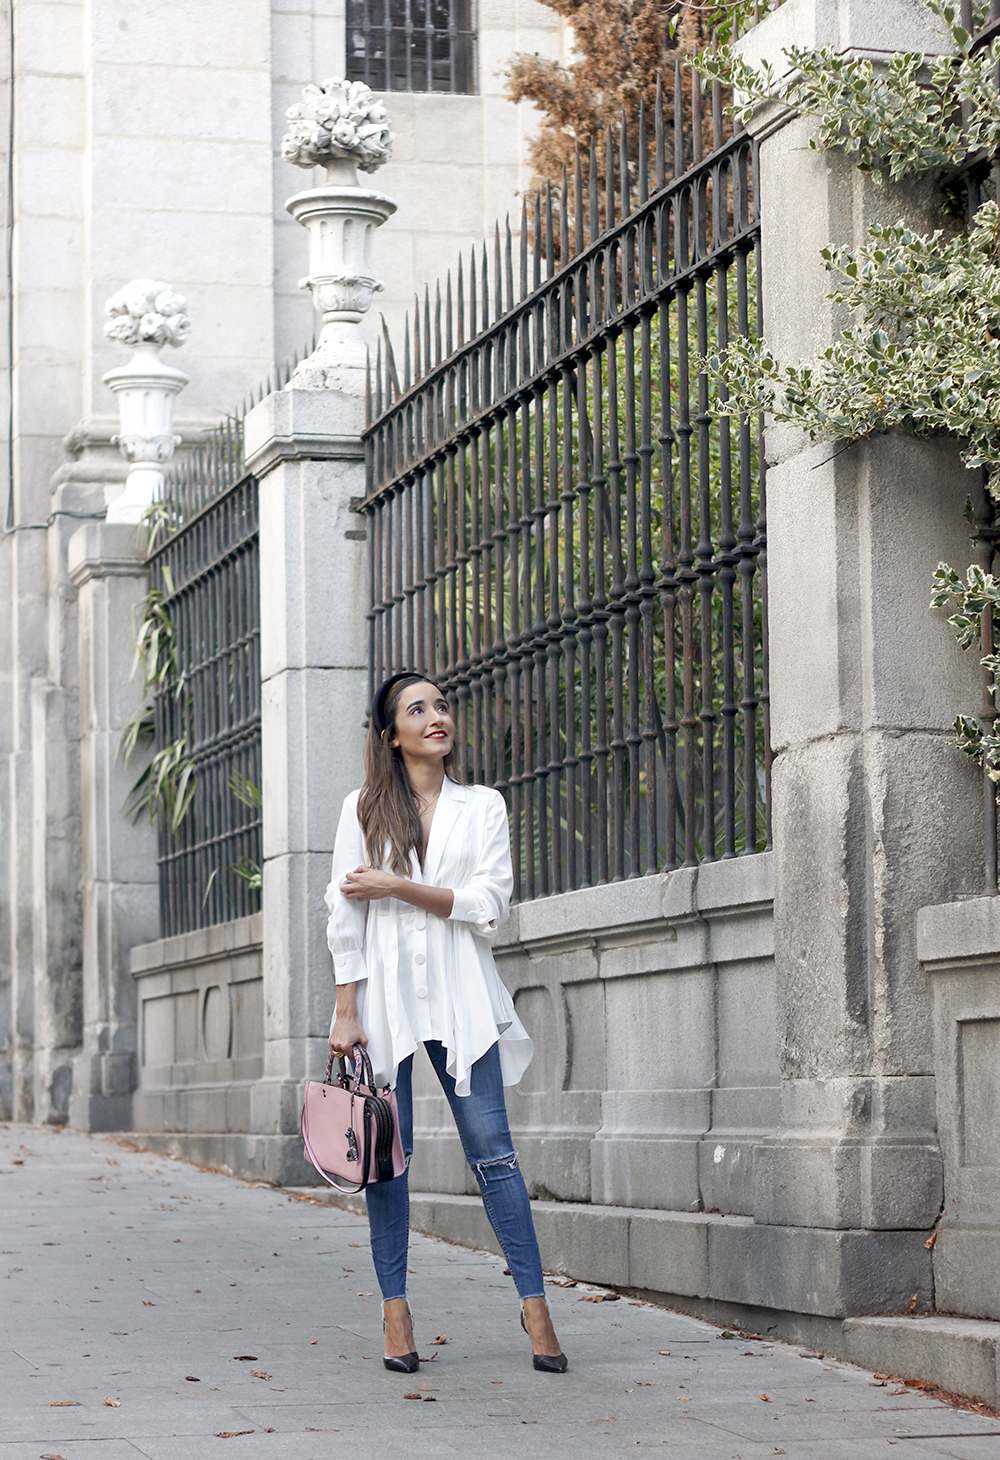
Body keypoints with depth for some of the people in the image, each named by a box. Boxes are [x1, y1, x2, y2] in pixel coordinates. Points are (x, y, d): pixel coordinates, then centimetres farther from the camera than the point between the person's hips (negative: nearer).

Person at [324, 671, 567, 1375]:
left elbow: (488, 906, -3)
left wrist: (398, 886, -9)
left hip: (461, 999, 0)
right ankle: (395, 1308, 6)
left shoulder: (484, 807, 8)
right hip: (386, 993, 0)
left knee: (492, 1150, -4)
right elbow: (345, 918, 4)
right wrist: (346, 1011, -2)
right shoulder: (364, 810, 7)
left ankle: (535, 1305, -3)